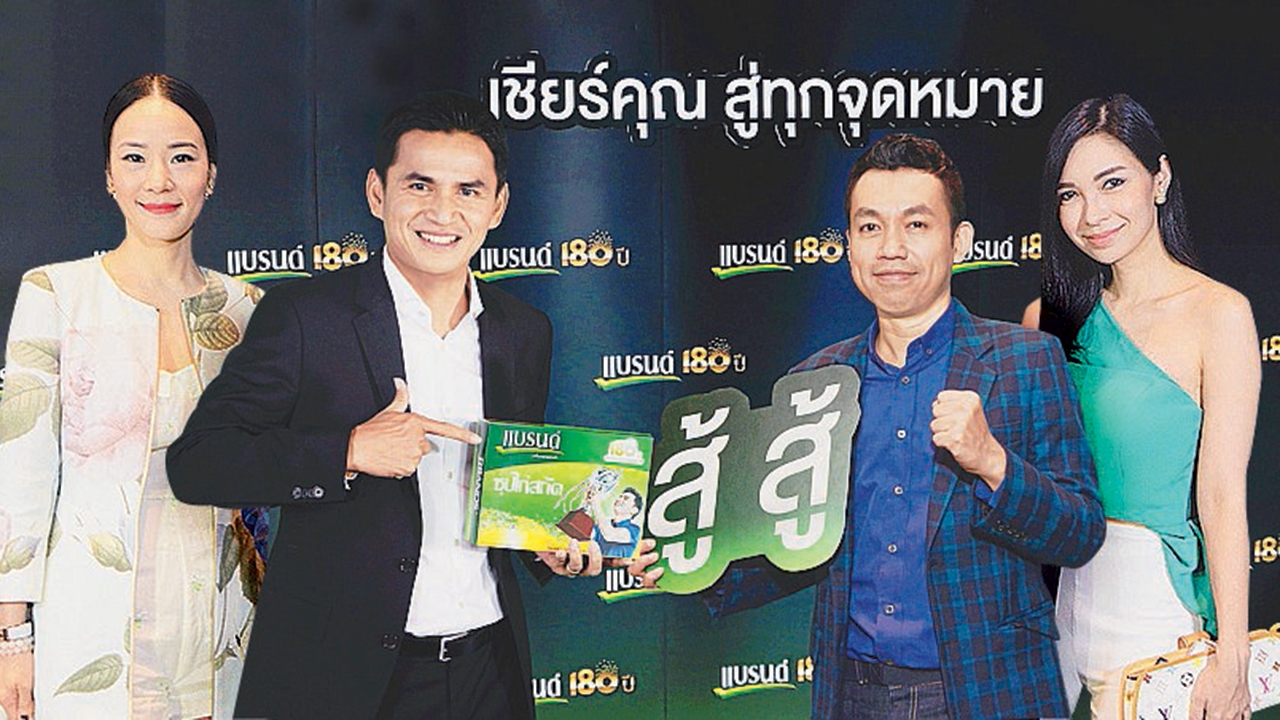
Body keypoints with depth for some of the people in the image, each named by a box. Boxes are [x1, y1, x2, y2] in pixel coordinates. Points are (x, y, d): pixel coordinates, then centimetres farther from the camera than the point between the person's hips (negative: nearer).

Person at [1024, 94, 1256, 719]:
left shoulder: (1218, 312, -8)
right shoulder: (1050, 317, 7)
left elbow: (1222, 497, -13)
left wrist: (1231, 658, -16)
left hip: (1149, 602, -5)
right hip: (1050, 591, 5)